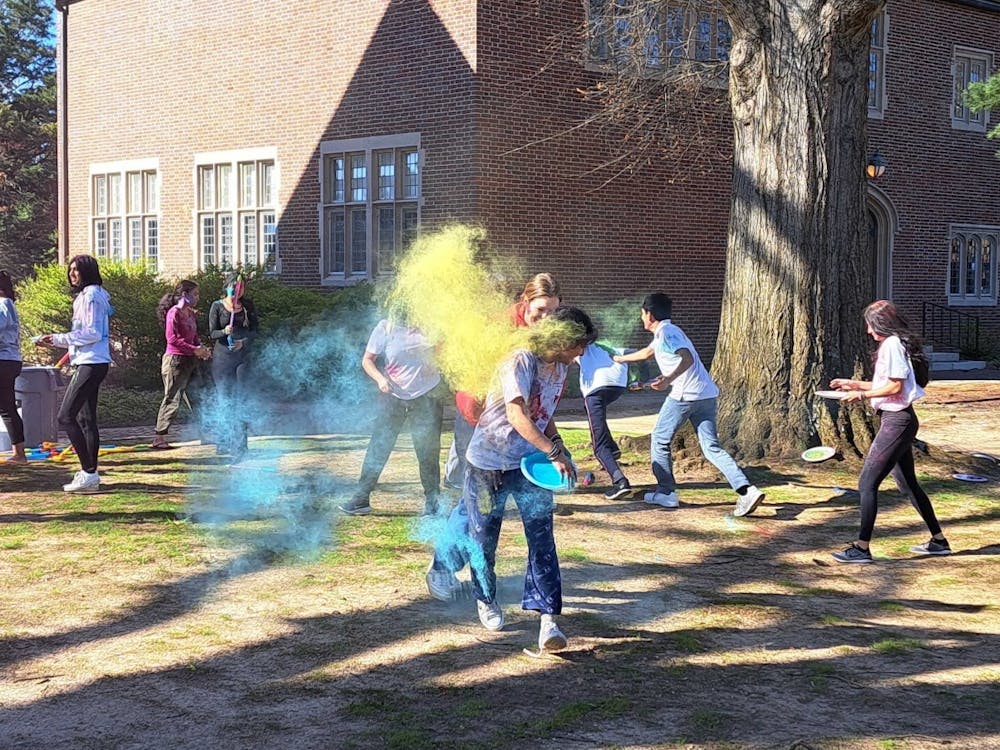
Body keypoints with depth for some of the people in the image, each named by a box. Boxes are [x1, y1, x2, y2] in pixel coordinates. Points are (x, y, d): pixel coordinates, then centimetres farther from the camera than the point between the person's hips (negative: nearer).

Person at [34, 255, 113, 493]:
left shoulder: (91, 295, -10)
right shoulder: (85, 295, 20)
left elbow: (92, 333, -17)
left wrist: (58, 339, -13)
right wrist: (54, 341, 14)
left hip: (91, 364, -11)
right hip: (88, 363, 11)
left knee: (65, 416, -12)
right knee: (85, 419, 11)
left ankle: (88, 472, -14)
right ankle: (90, 474, 13)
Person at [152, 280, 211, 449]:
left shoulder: (191, 314, 16)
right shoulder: (174, 312, -10)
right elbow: (172, 338, -18)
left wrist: (202, 348, 0)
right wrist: (195, 349, -20)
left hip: (190, 361, 9)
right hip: (175, 360, -9)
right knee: (172, 399, -9)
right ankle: (159, 439, -7)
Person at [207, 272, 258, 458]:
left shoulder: (248, 305, 5)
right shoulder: (217, 306, 1)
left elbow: (254, 331, 4)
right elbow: (212, 333, -1)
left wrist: (243, 342, -15)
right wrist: (225, 332, -21)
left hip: (242, 357, 1)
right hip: (222, 357, -1)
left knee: (240, 400, -6)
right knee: (225, 402, 3)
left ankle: (239, 446, -5)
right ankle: (226, 442, 15)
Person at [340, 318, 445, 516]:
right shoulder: (385, 328, -9)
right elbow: (367, 360, -2)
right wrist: (380, 379, -20)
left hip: (426, 395, 1)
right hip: (393, 395, 0)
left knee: (428, 449, 5)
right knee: (379, 446, -2)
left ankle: (432, 501, 17)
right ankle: (361, 498, 3)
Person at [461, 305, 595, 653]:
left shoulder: (560, 370, 5)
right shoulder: (520, 363, -21)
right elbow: (517, 416, -32)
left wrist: (559, 447, 5)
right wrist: (554, 452, -35)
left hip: (529, 463, 6)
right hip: (489, 463, -6)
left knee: (542, 539, -9)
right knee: (484, 538, 10)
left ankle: (548, 618, -15)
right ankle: (486, 600, 36)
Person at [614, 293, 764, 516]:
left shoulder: (666, 332, -6)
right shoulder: (663, 333, 24)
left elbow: (688, 358, -21)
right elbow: (647, 352, 45)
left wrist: (669, 378, -34)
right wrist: (621, 358, 58)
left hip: (685, 395, -9)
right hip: (706, 395, 9)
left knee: (659, 440, 10)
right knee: (712, 447, 3)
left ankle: (666, 493, 13)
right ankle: (746, 490, -14)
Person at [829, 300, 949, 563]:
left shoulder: (892, 345, -15)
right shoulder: (894, 344, 16)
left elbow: (895, 386, -20)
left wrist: (862, 394, -12)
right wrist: (854, 384, 16)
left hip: (897, 421, -11)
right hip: (899, 421, 11)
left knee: (867, 483, -10)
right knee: (907, 483, 18)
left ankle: (861, 548, -8)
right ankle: (938, 541, 27)